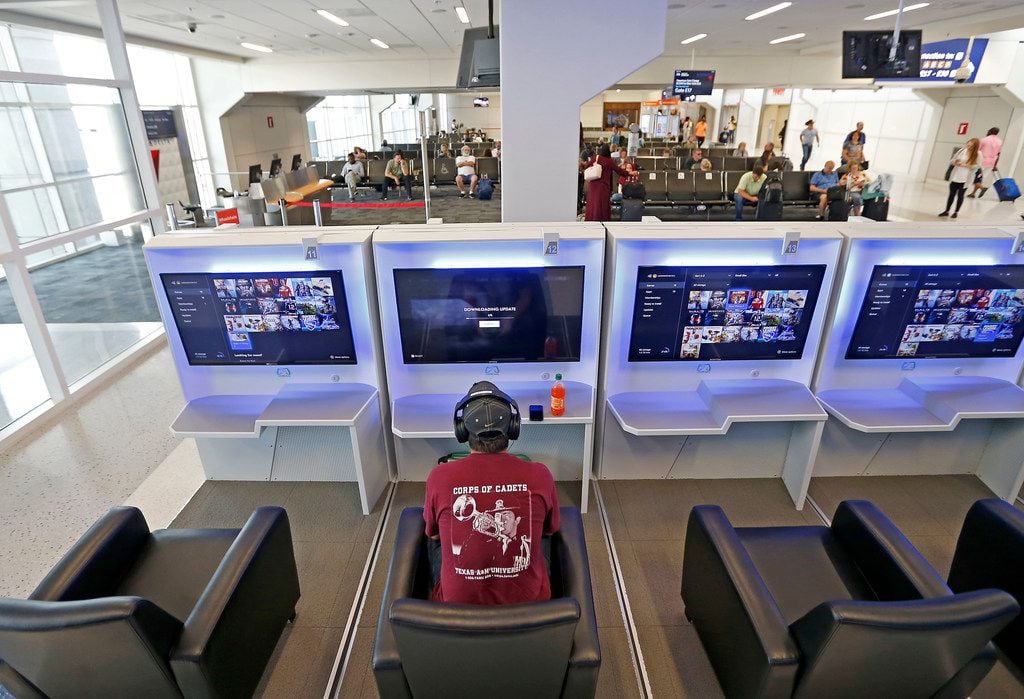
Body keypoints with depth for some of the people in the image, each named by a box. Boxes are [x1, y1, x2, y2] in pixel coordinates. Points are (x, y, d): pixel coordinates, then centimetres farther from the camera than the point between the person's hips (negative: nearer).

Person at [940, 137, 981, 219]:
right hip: (955, 177, 3)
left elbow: (978, 165, -7)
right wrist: (953, 162, -14)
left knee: (960, 195, 7)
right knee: (951, 194, 10)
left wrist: (967, 166, -18)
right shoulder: (962, 150, -2)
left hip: (965, 179, -3)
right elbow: (953, 160, 7)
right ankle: (946, 211, 21)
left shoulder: (977, 155, -10)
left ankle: (956, 212, 18)